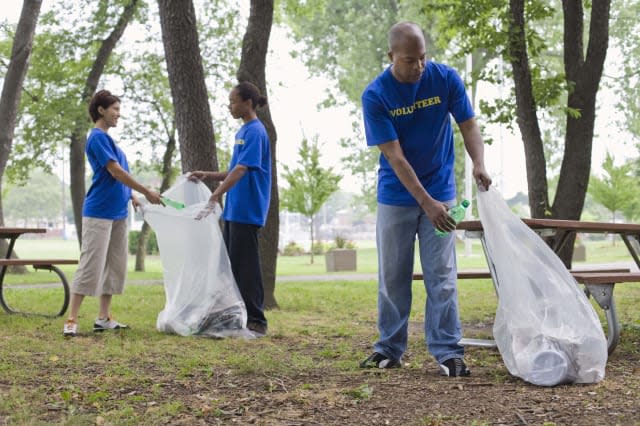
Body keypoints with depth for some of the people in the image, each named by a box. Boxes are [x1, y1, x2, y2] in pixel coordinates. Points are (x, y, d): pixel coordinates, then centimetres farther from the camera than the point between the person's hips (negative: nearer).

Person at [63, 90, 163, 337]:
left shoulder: (107, 138, 17)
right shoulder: (97, 137, -11)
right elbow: (115, 171, -17)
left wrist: (131, 196, 11)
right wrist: (147, 192, -12)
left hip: (118, 213, 9)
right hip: (99, 213, -9)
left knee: (114, 267, 9)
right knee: (90, 266, -9)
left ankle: (104, 318, 15)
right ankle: (71, 321, -6)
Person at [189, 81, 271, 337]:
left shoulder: (255, 132, -13)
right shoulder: (243, 131, 16)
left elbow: (242, 169, -25)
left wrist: (216, 194, -32)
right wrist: (208, 176, 12)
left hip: (247, 211, -10)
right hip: (234, 210, 10)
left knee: (245, 266, -6)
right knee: (231, 264, 13)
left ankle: (256, 322, 1)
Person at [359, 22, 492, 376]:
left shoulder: (446, 78, -9)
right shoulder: (375, 96, -15)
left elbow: (468, 125, -4)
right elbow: (395, 157, -19)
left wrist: (478, 164, -26)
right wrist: (427, 203, -26)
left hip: (440, 193, 1)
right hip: (396, 197, 0)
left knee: (442, 277, -1)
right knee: (392, 277, 8)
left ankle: (448, 352, 3)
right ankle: (390, 349, 19)